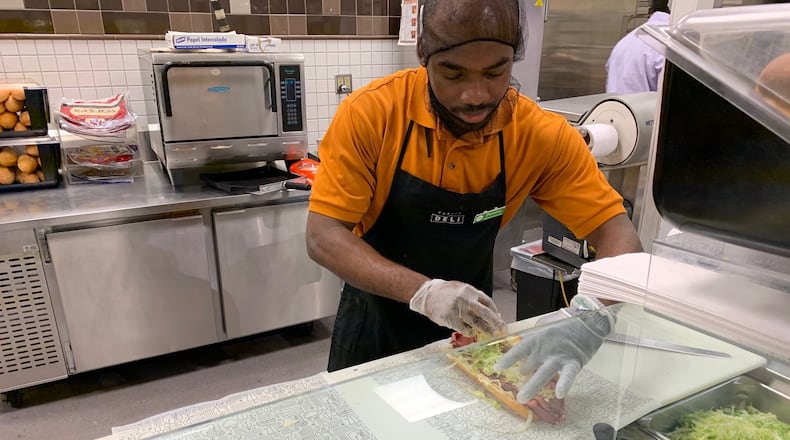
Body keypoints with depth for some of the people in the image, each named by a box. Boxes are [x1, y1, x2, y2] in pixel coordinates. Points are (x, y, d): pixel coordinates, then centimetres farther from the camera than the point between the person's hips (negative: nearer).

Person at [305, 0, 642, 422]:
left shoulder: (541, 135, -19)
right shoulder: (370, 113, -24)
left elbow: (617, 232, -15)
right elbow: (322, 237, -24)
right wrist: (422, 291, -40)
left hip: (470, 327, 1)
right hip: (376, 319, 0)